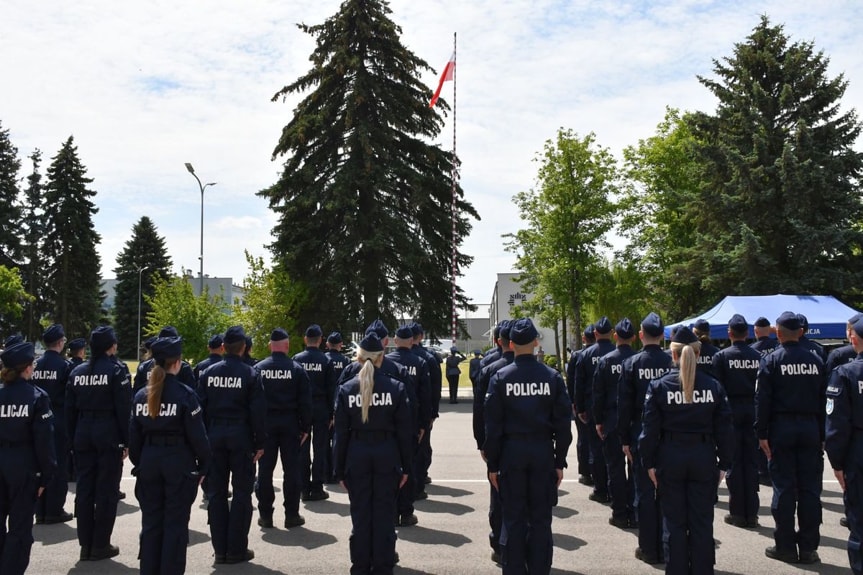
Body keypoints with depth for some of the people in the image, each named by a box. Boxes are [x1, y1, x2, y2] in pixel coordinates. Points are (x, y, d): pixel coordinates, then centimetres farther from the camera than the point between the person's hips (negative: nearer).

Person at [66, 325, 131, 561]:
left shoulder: (77, 372, 8)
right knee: (106, 490, 2)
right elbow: (123, 409, -11)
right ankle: (100, 545, 5)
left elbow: (70, 409, 9)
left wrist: (73, 439, 15)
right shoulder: (116, 370, -8)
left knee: (84, 489, 9)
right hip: (108, 435, -5)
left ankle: (85, 544, 14)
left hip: (83, 435, 5)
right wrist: (126, 441, -5)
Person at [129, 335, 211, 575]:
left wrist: (138, 464, 17)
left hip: (149, 463, 5)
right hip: (179, 464, -5)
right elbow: (197, 435, -10)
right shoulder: (185, 394, -12)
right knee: (175, 524, 4)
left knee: (151, 523, 13)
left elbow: (134, 436, 7)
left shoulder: (141, 395, 3)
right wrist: (203, 466, 0)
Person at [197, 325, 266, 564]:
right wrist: (260, 443, -2)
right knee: (241, 493, 5)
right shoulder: (249, 374, -7)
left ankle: (220, 549, 14)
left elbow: (201, 407, 3)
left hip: (214, 436, 3)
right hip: (241, 437, -3)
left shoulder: (208, 373, 3)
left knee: (217, 493, 10)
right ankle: (237, 549, 7)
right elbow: (258, 411, -8)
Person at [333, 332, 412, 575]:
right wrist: (405, 466, 5)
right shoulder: (396, 388, -4)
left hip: (357, 457, 1)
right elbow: (404, 432, -2)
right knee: (384, 514, 8)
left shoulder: (346, 389, -2)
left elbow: (340, 434, 0)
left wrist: (340, 470, 7)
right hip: (387, 456, -1)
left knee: (360, 514, 11)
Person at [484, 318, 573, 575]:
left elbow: (493, 425, -5)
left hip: (511, 452, -1)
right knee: (541, 519, 10)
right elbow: (563, 424, 0)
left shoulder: (501, 377, -6)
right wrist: (560, 461, 7)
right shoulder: (552, 377, -2)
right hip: (543, 452, 1)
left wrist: (492, 463, 2)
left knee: (514, 519, 7)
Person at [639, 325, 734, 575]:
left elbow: (650, 429, -6)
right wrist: (723, 463, 9)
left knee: (675, 522, 10)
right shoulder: (714, 386, -2)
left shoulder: (659, 386, -7)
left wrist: (649, 462, 2)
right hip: (704, 458, 1)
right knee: (702, 522, 10)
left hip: (670, 458, -1)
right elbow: (724, 429, 1)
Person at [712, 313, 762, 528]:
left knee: (734, 463, 3)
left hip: (731, 412, -3)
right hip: (753, 412, 3)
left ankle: (737, 513, 7)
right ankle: (751, 513, 12)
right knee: (751, 462, 8)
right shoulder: (758, 357, 1)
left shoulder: (721, 356, -7)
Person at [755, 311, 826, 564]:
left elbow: (762, 399, -9)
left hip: (782, 428, -3)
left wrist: (762, 434, -5)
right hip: (810, 427, 3)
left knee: (784, 488, 2)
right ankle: (808, 548, 11)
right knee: (810, 488, 6)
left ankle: (786, 547, 7)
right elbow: (823, 399, 7)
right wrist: (821, 434, 12)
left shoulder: (772, 360, -6)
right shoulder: (815, 360, 5)